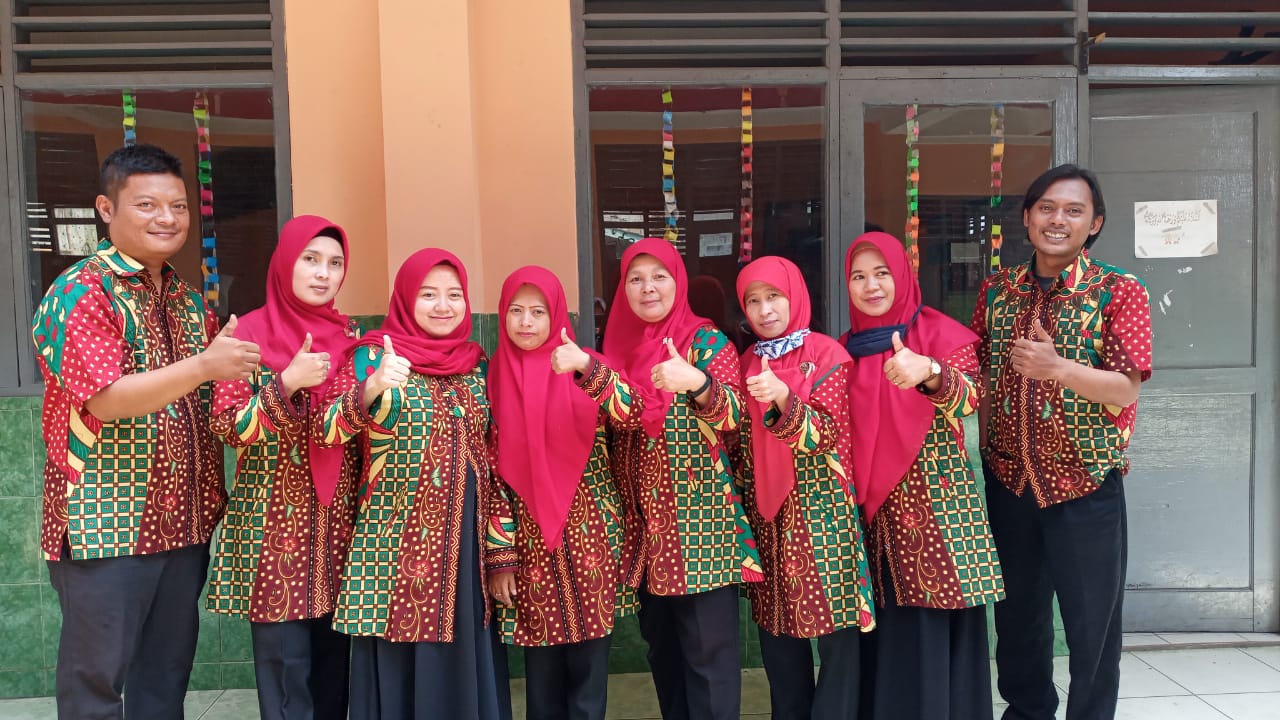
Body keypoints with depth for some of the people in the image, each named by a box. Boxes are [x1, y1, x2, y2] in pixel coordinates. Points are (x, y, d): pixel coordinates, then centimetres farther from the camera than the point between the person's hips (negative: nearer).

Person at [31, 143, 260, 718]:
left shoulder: (190, 301, 12)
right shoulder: (80, 293, -10)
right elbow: (104, 399, -21)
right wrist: (204, 366, -30)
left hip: (184, 520, 7)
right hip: (106, 522, -6)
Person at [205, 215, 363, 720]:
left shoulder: (350, 335, 8)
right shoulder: (252, 332, -5)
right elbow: (228, 425, -10)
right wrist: (287, 384, -23)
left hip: (338, 517, 4)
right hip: (274, 517, -4)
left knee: (334, 655, 9)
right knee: (285, 659, 0)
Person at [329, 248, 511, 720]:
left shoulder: (477, 362, 9)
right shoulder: (374, 354, -3)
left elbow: (491, 453, 12)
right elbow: (336, 432, -18)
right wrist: (374, 389, -39)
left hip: (468, 540, 4)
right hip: (398, 542, -4)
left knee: (467, 665, 10)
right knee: (400, 668, 2)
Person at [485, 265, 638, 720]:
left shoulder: (579, 369, 0)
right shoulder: (496, 381, 4)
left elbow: (630, 414, -18)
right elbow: (493, 472, 3)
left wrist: (587, 368, -34)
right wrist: (499, 555, -1)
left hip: (588, 537, -1)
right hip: (528, 541, 1)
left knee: (589, 667, 5)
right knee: (541, 670, 9)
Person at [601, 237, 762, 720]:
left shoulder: (707, 341, -6)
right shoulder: (619, 347, 9)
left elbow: (732, 414, -17)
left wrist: (697, 383, -38)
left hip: (701, 520, -5)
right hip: (646, 521, 6)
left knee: (708, 652, -2)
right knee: (660, 644, 15)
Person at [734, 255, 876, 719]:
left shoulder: (827, 356, -6)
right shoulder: (748, 362, 8)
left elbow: (825, 435, -16)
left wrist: (784, 400, -32)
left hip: (820, 508, -4)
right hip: (766, 512, 5)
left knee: (835, 626, -1)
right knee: (775, 627, 11)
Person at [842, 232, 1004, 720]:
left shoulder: (940, 333, -3)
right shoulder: (846, 349, 9)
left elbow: (969, 400, -20)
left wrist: (929, 372, -39)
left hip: (938, 502, -3)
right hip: (876, 507, 4)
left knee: (940, 626, -1)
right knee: (890, 630, 9)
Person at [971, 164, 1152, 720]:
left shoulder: (1120, 292, -8)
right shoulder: (997, 290, 3)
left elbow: (1125, 392, -15)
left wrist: (1057, 367, -30)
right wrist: (988, 443, 6)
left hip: (1086, 485, -3)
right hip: (1008, 479, 4)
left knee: (1092, 622, 6)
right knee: (1017, 612, 17)